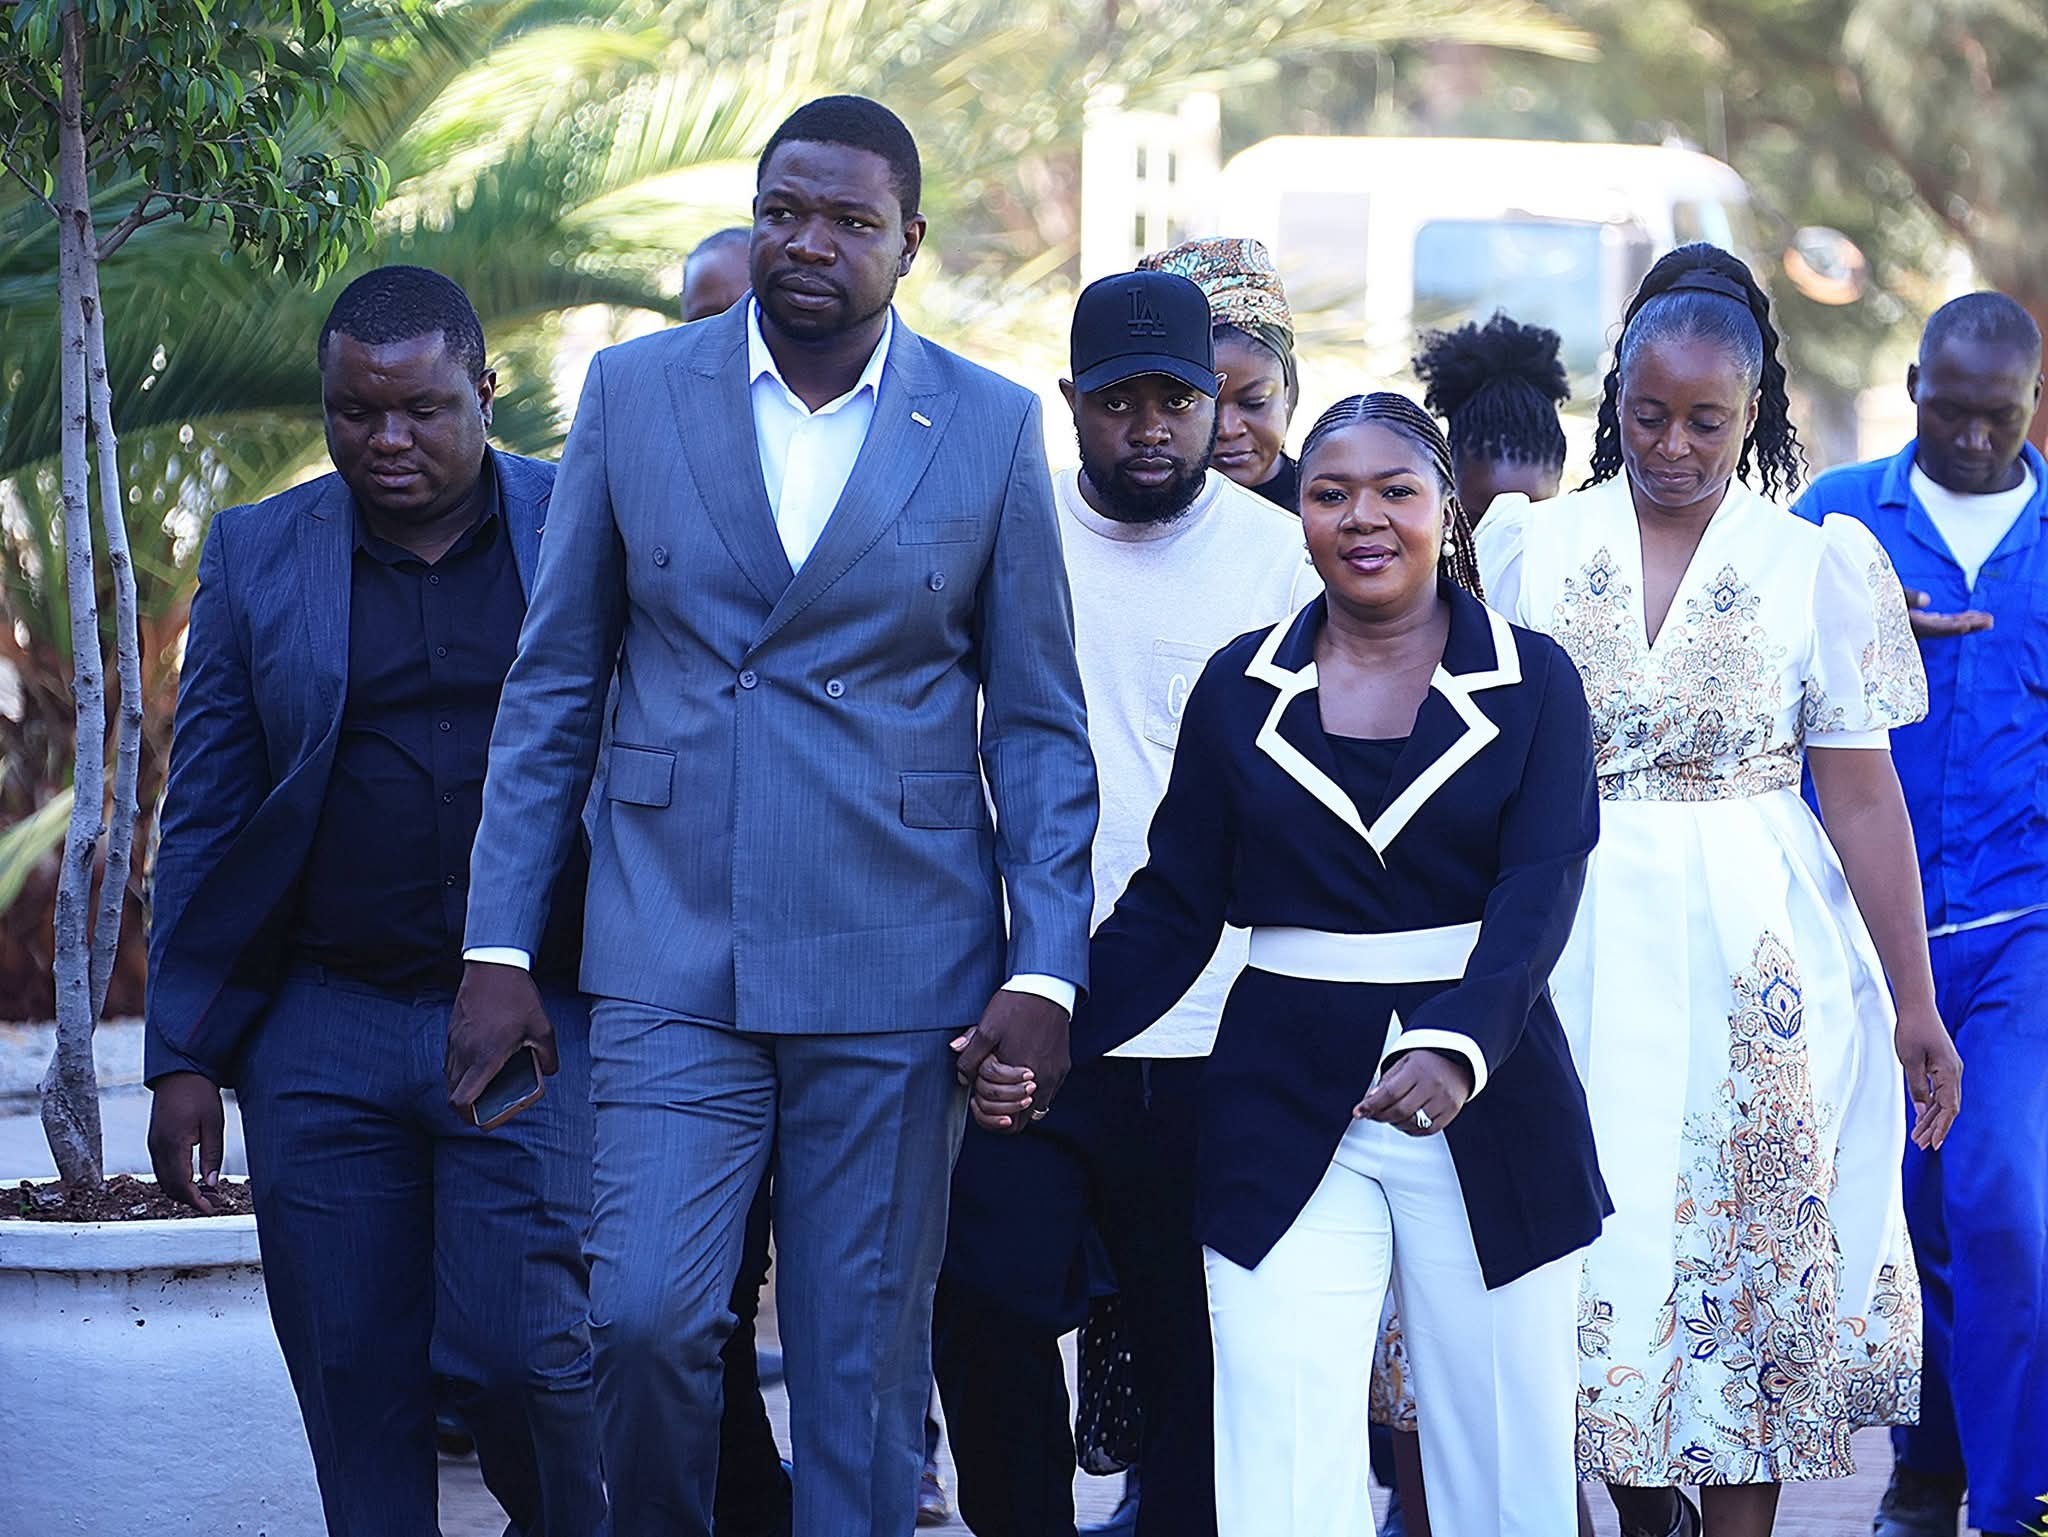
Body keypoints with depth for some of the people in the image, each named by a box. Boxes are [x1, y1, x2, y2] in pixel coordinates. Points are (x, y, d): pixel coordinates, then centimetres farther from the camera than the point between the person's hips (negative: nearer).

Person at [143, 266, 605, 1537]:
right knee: (354, 1385, 3)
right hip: (322, 1035, 2)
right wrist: (186, 1055, 4)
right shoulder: (258, 555, 8)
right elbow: (205, 817, 9)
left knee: (512, 1348, -10)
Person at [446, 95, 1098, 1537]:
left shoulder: (993, 427, 2)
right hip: (675, 955, 1)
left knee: (865, 1363, 3)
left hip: (894, 974, 0)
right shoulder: (634, 391, 4)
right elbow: (554, 684, 7)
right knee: (646, 1312, -9)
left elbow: (1040, 726, 5)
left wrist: (1046, 973, -5)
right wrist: (499, 945, 2)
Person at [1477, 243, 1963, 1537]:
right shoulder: (1531, 546, 4)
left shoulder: (1819, 563, -1)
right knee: (1588, 1243, 3)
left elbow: (1864, 797, -1)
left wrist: (1914, 1007, -2)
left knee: (1754, 1249, 0)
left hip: (1755, 958, -1)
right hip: (1573, 947, 2)